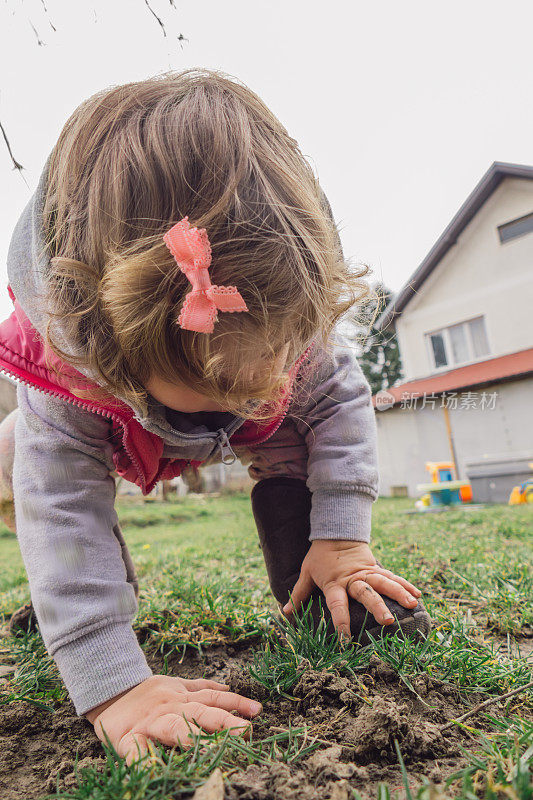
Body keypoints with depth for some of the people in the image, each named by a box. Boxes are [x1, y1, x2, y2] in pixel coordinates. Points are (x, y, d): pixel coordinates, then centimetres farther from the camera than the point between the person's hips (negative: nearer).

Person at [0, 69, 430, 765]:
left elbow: (341, 399, -24)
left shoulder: (293, 313, -37)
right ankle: (105, 587, 7)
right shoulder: (61, 364, -43)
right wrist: (112, 685, -48)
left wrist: (340, 536, -30)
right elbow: (62, 509, -43)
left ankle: (325, 599, -10)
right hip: (119, 434, 1)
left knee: (290, 443, -26)